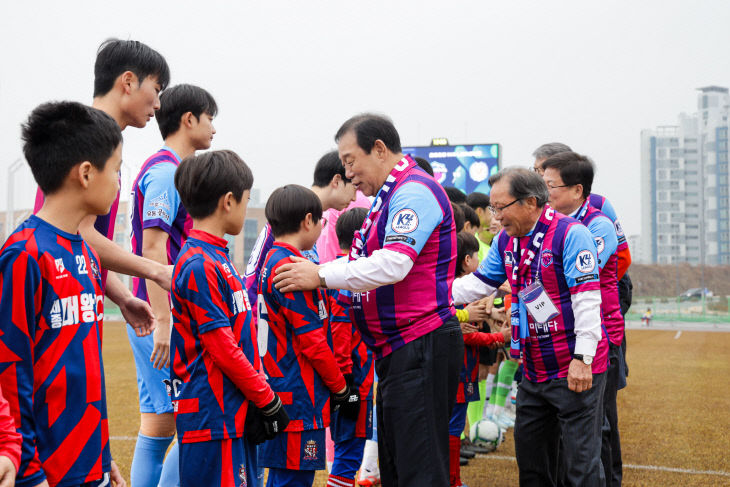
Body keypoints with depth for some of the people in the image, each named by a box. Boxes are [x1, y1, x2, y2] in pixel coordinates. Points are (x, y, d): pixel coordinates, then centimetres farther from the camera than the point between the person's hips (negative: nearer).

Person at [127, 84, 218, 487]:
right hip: (165, 316, -10)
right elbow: (153, 248, -19)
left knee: (159, 421, 10)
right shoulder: (165, 171, -11)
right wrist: (163, 323, -23)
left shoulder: (170, 170, 19)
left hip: (164, 317, 10)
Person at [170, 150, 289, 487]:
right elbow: (223, 348, -18)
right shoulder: (200, 266, -15)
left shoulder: (216, 258, 15)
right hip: (212, 415, -10)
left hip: (234, 411, 10)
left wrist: (259, 395, 14)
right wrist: (267, 400, -10)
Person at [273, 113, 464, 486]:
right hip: (396, 350, 11)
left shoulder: (414, 191, -14)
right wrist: (313, 270, 9)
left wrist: (321, 277, -19)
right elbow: (364, 262, 23)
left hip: (422, 346, -11)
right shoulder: (388, 196, 20)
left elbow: (393, 264, -25)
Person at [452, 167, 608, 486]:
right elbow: (478, 283, 14)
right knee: (530, 460, 17)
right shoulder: (506, 240, 9)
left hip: (575, 371, -8)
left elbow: (587, 299, -18)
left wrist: (582, 358, -22)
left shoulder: (570, 234, -14)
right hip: (534, 372, 8)